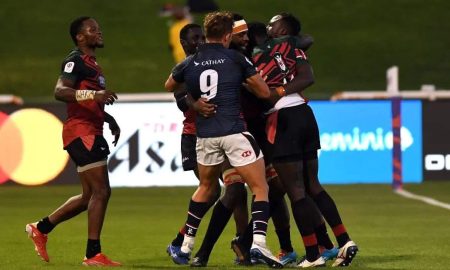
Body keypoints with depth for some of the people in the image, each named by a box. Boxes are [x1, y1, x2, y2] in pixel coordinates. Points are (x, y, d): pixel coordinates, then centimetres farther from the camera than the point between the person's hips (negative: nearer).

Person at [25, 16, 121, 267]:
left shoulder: (91, 63, 21)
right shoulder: (75, 61, -10)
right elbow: (60, 91, -25)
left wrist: (110, 120, 22)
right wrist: (93, 94, -35)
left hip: (91, 133, 10)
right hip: (81, 132, -10)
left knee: (89, 196, 13)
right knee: (101, 191, -12)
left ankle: (41, 228, 23)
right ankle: (93, 254, -9)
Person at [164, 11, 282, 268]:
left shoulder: (189, 64, 8)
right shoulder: (236, 59, -1)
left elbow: (169, 86, 28)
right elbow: (264, 92, 2)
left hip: (205, 134, 4)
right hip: (234, 131, -4)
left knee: (206, 187, 26)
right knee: (260, 188, 0)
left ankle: (186, 246, 27)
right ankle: (259, 242, -20)